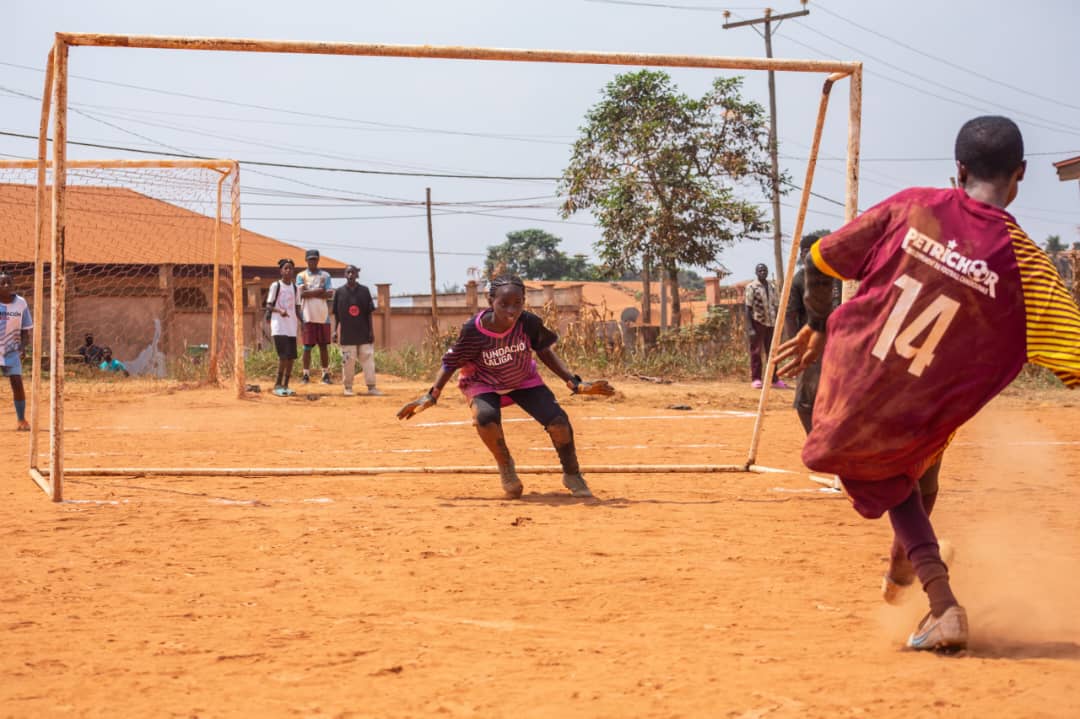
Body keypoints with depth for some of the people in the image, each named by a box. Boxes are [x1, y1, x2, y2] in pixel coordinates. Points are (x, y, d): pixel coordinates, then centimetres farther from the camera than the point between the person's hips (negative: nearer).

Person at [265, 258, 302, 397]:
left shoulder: (295, 288, 14)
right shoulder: (276, 286, -4)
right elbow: (269, 305, -6)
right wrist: (279, 310, -25)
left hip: (292, 327, 6)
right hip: (279, 327, -6)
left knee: (291, 357, 4)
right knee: (284, 355, -15)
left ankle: (285, 386, 12)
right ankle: (277, 385, -7)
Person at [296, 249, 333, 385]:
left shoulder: (325, 275, 9)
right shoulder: (301, 276, 5)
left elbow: (330, 294, -3)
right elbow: (302, 293, -9)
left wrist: (311, 293, -8)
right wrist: (319, 291, -7)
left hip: (323, 316, 2)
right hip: (308, 316, -2)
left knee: (323, 346, 5)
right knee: (307, 346, -2)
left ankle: (326, 374, 11)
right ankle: (306, 374, 3)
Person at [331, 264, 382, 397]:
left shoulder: (364, 291, 3)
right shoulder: (339, 292, 2)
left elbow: (369, 312, 4)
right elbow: (336, 313, 5)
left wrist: (371, 331, -1)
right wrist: (335, 330, -1)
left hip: (363, 332, 1)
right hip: (347, 333, -1)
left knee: (368, 358, -1)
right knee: (348, 361, 2)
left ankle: (371, 387, 1)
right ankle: (348, 387, 12)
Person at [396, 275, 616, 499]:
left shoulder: (529, 323, -25)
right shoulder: (473, 331, -31)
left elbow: (544, 352, -7)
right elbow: (451, 362, -15)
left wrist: (576, 384, -12)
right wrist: (431, 395, -24)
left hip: (524, 381, 2)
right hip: (484, 384, -2)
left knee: (558, 420, -17)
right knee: (486, 417, -34)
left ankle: (572, 475, 11)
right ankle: (505, 467, -4)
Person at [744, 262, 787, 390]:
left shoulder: (772, 289, 12)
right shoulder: (752, 287, -4)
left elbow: (777, 308, 14)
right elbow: (748, 308, -8)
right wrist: (749, 328, -15)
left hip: (770, 323, 5)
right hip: (757, 323, -5)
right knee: (756, 352, 0)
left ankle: (774, 379, 13)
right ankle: (756, 379, 5)